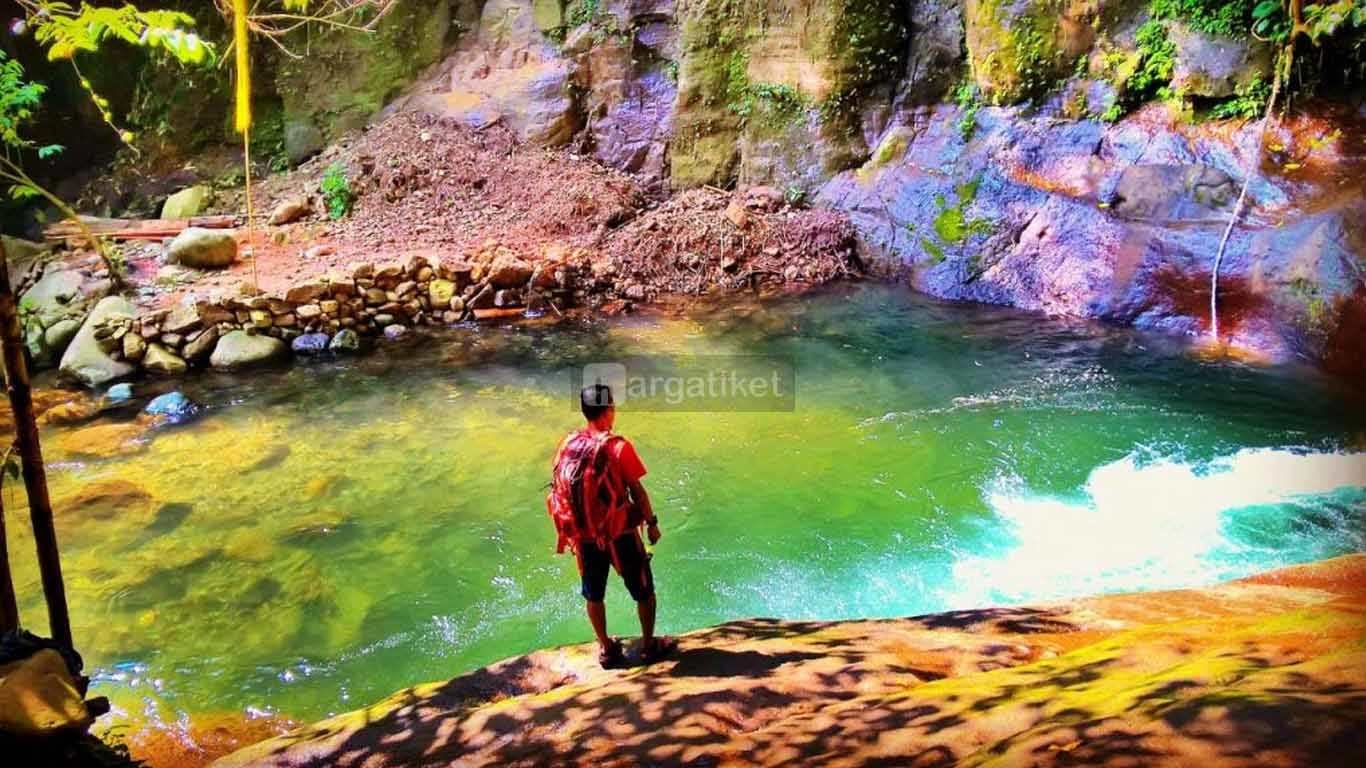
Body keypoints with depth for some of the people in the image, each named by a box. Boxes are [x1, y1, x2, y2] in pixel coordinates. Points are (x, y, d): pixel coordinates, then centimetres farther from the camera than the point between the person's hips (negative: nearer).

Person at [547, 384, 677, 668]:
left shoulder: (567, 445, -4)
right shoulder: (618, 446, -18)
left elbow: (561, 490, 3)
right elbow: (637, 490, -14)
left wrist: (567, 533, 14)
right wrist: (652, 522, -1)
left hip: (585, 535, 4)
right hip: (620, 533, -4)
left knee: (593, 594, 20)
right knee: (643, 590, 15)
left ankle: (607, 649, 30)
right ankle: (649, 645, 25)